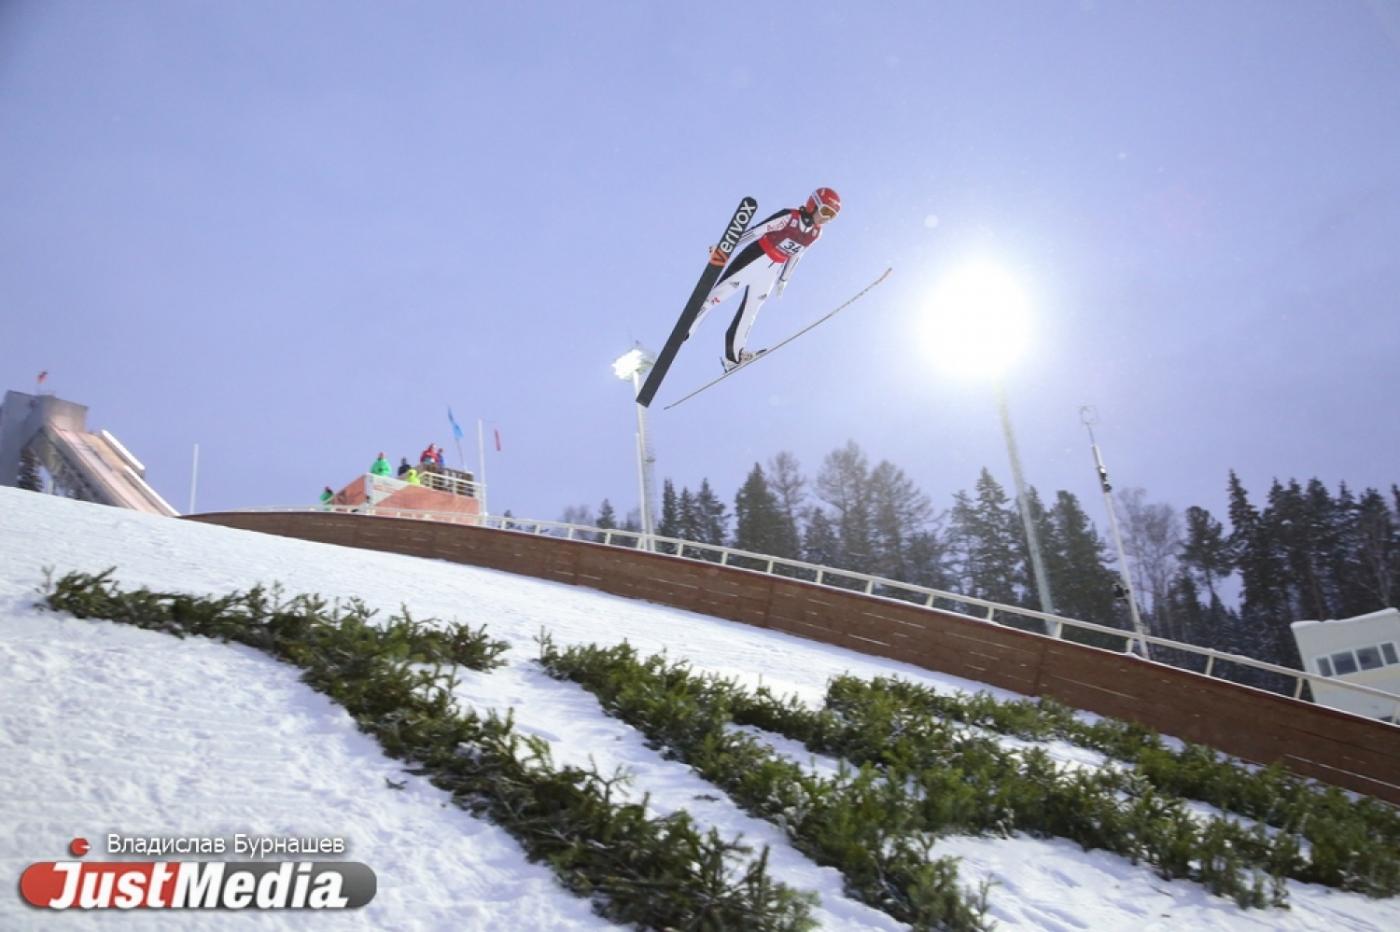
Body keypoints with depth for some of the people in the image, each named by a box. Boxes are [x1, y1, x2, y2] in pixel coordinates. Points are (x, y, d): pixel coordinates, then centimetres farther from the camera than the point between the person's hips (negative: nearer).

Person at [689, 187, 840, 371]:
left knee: (750, 311, 9)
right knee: (720, 292, -8)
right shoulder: (790, 216, -17)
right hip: (754, 258, -6)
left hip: (772, 271, 7)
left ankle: (733, 355, 15)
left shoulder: (816, 233, 4)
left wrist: (783, 280, 24)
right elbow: (756, 231, -19)